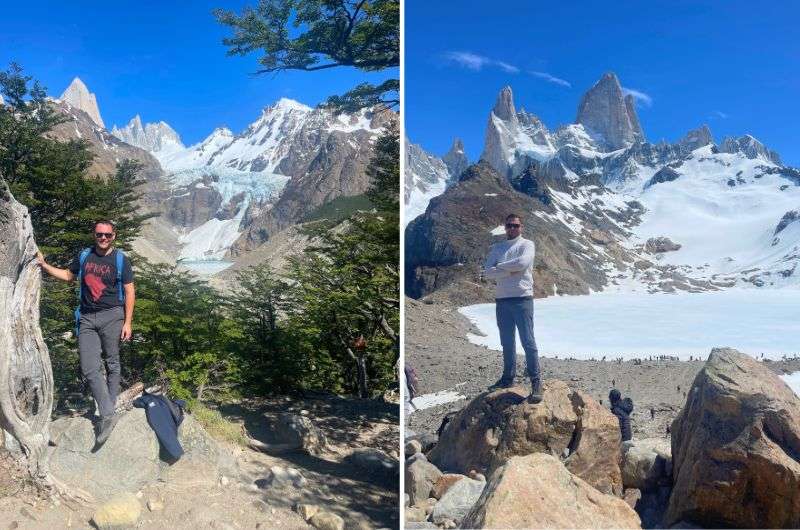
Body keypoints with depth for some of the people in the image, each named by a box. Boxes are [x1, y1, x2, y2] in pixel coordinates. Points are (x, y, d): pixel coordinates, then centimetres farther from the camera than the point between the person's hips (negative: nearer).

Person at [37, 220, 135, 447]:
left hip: (111, 316, -3)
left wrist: (127, 322, -8)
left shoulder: (121, 260, -2)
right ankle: (107, 415, -4)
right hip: (87, 318, 3)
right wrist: (44, 265, 16)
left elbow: (129, 292, -3)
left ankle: (108, 412, 17)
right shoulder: (83, 256, 9)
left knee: (112, 364, 5)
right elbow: (68, 275, 27)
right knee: (89, 368, -7)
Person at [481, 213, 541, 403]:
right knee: (507, 342, 14)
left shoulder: (527, 244, 1)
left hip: (522, 298, -5)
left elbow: (522, 262, -20)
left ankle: (536, 382, -2)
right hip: (501, 300, 5)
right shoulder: (496, 248, 13)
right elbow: (487, 272, 0)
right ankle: (508, 377, 26)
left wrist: (497, 268, -8)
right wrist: (511, 269, -11)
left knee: (528, 341, -6)